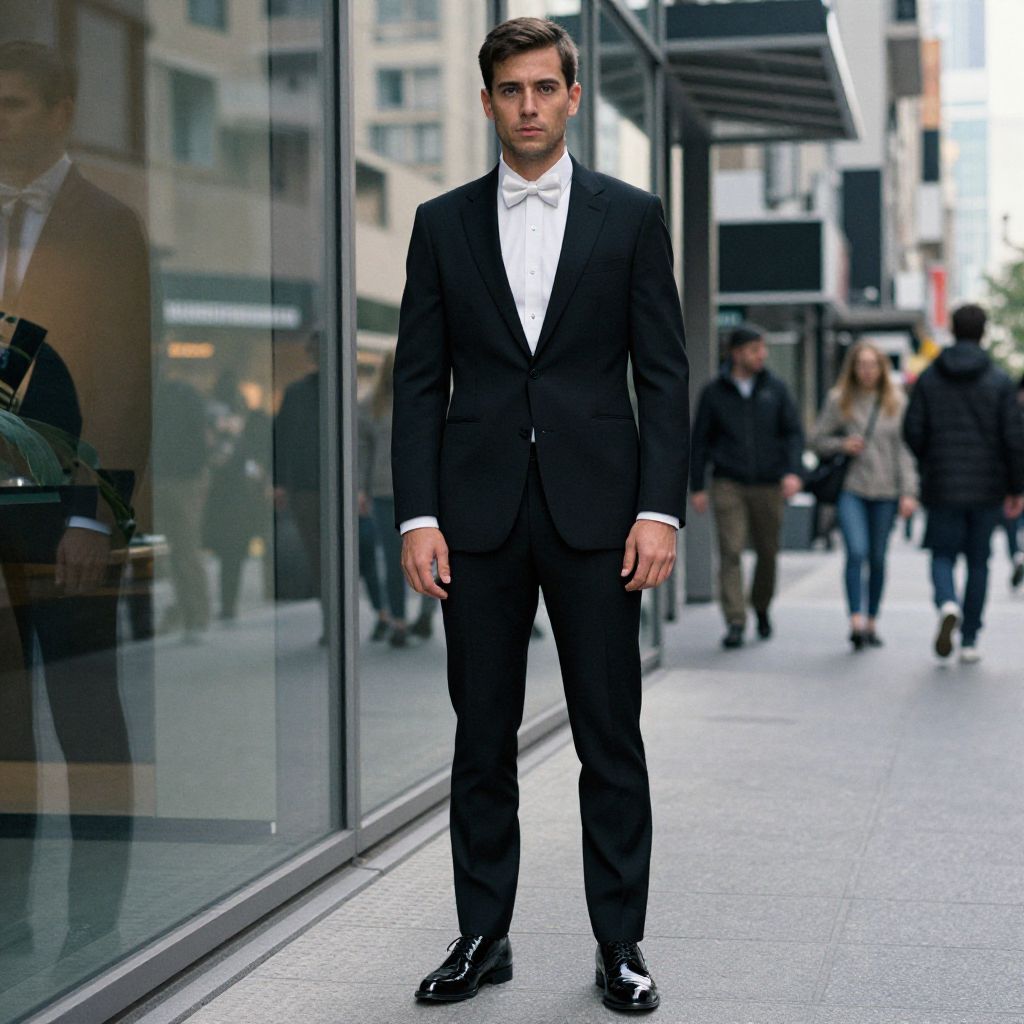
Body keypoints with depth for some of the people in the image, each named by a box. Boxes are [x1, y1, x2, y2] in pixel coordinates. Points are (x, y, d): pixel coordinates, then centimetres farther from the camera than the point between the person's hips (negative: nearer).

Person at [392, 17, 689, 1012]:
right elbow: (419, 380, 6)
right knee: (482, 736, 7)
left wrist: (659, 509, -7)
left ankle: (619, 944, 13)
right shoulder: (443, 223, 8)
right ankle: (482, 936, 18)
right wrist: (417, 514, -4)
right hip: (480, 510, 1)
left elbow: (663, 373, 2)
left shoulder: (630, 216, 5)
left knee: (611, 739, 3)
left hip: (594, 509, -1)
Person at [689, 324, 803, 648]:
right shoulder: (714, 391, 4)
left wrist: (793, 470, -11)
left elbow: (793, 432, 5)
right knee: (731, 552, -10)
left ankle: (761, 608, 31)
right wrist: (697, 487, 2)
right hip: (728, 485, -2)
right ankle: (735, 622, -11)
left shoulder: (775, 388, 7)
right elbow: (700, 440, 7)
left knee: (768, 552, 8)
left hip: (768, 486, 2)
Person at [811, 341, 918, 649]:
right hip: (851, 488, -2)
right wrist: (842, 445, -11)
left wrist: (909, 492, -2)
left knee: (878, 558, 8)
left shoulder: (897, 402, 6)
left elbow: (905, 450, 4)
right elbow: (817, 439, 9)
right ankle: (856, 621, -19)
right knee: (857, 552, -16)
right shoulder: (838, 400, 2)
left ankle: (872, 622, 20)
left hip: (886, 490, 2)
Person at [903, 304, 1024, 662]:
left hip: (942, 486, 0)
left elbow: (912, 431, -2)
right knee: (978, 561, 11)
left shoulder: (929, 378, 0)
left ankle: (948, 604, -21)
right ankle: (969, 641, 11)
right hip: (987, 487, 0)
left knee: (943, 555, 11)